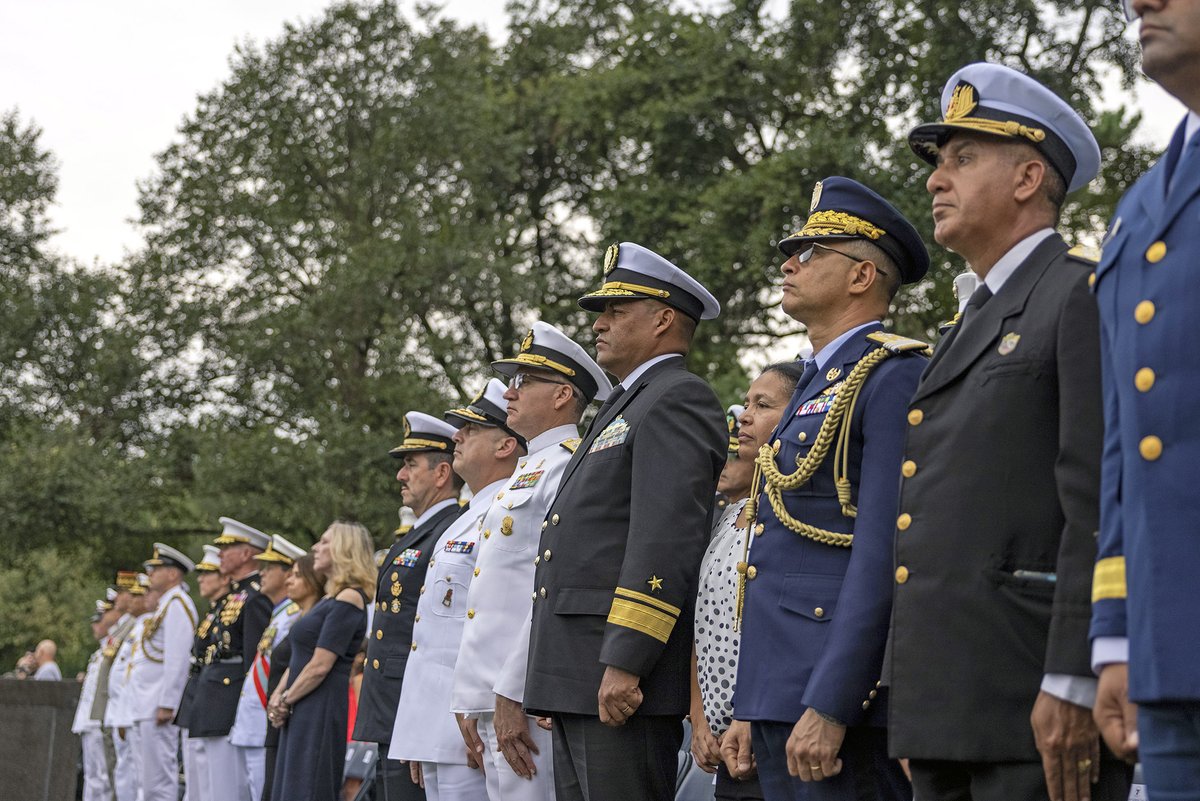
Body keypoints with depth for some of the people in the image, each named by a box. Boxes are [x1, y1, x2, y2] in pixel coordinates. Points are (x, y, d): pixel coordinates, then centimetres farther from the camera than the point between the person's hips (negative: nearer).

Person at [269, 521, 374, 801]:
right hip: (302, 714, 10)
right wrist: (278, 697, 4)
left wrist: (285, 701, -9)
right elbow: (299, 659, 18)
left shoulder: (349, 599, -12)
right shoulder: (328, 599, 18)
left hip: (323, 711, -10)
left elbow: (320, 666, -17)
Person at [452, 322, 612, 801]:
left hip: (527, 702, -10)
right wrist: (473, 703, 19)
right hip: (496, 697, 10)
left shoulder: (571, 467, -8)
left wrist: (512, 694, -20)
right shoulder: (528, 471, 23)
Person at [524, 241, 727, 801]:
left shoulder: (678, 400, -7)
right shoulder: (623, 407, 25)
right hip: (577, 682, 10)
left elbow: (664, 540, -19)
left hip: (622, 677, -10)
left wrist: (625, 665, -24)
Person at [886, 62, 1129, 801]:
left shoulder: (1086, 296, -5)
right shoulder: (976, 324, 24)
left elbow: (1101, 507, -15)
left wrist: (1071, 687, -21)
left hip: (1040, 711, -9)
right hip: (950, 712, 9)